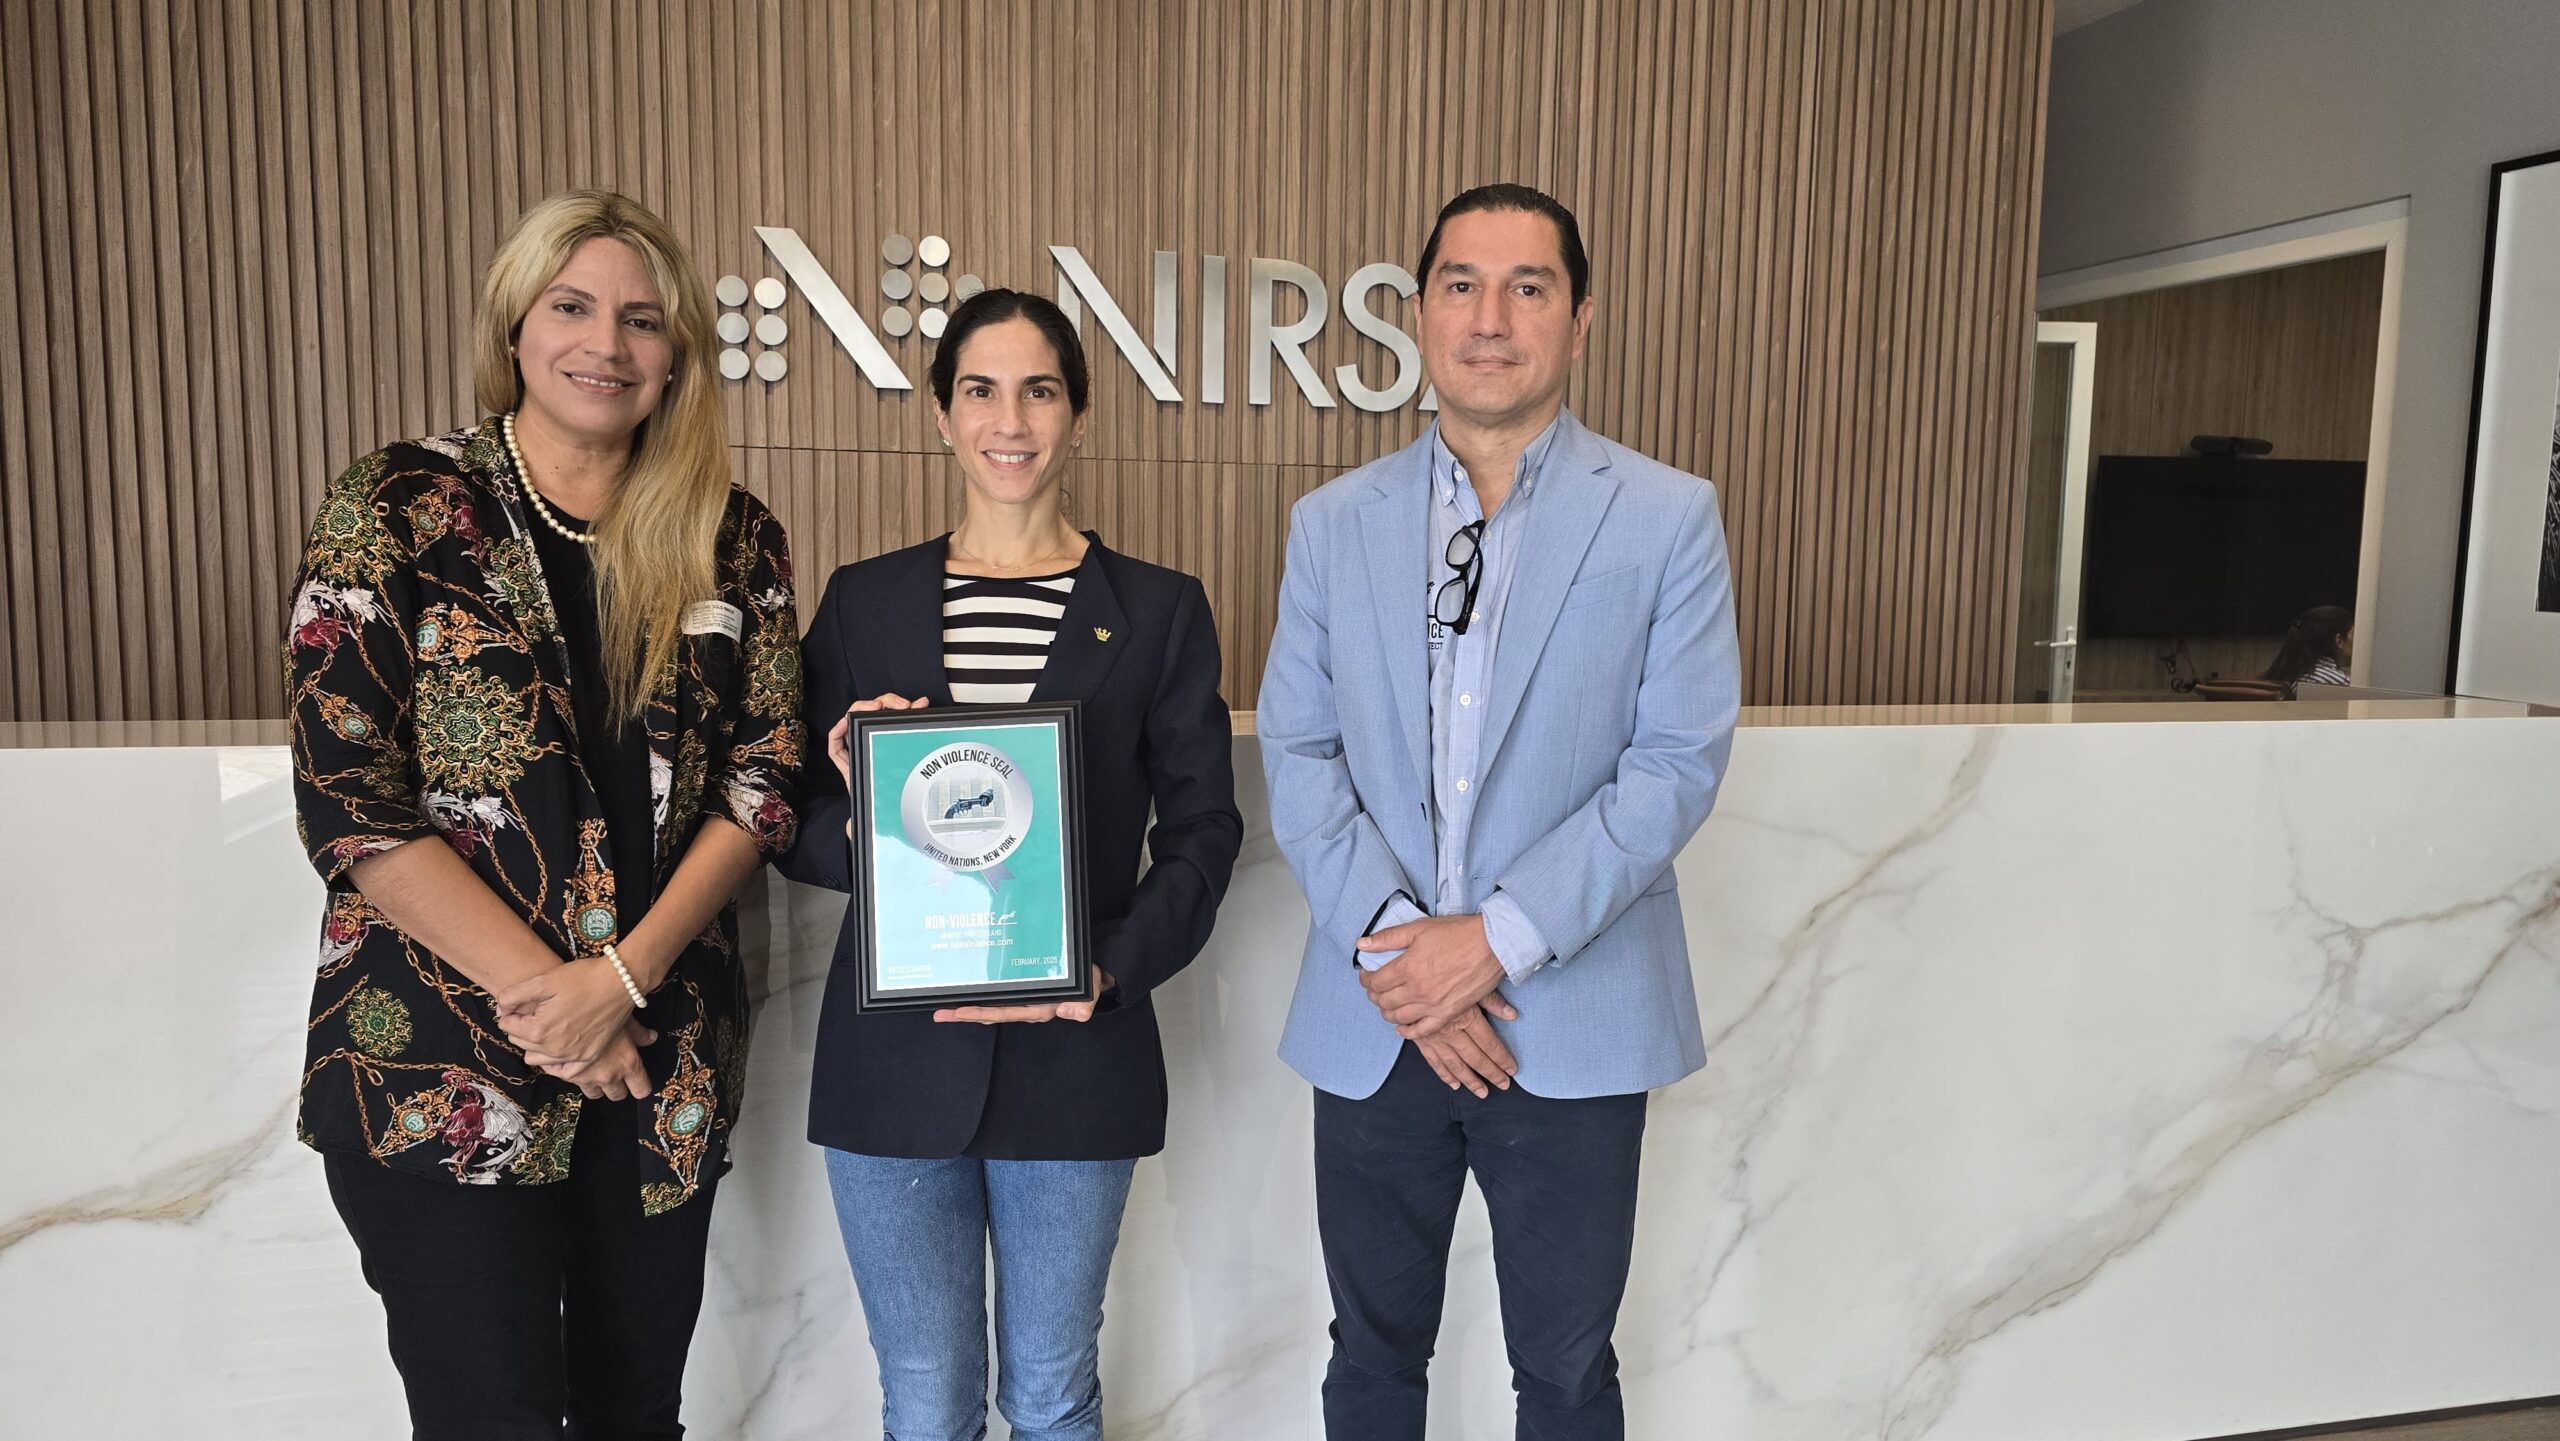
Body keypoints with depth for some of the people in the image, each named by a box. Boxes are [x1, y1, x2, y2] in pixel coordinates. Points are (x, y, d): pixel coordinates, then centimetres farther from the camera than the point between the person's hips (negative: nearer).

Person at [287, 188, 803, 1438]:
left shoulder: (732, 541, 4)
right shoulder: (395, 514, -4)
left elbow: (762, 779, 1)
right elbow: (348, 806, -9)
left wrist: (625, 975, -11)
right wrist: (544, 998, -12)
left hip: (667, 1062, 3)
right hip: (436, 1064, -3)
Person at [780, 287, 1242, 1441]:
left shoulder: (1158, 609, 2)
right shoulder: (864, 600, 6)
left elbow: (1202, 826, 0)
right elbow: (797, 831, 6)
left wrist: (1114, 967, -14)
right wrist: (859, 820, -16)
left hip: (1075, 1060, 0)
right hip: (894, 1060, 1)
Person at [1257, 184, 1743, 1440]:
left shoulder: (1668, 518, -2)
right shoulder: (1333, 524, 6)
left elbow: (1678, 762, -9)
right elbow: (1296, 750, 1)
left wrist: (1499, 939, -16)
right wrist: (1386, 938, -13)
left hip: (1571, 1025, -2)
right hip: (1374, 1023, 2)